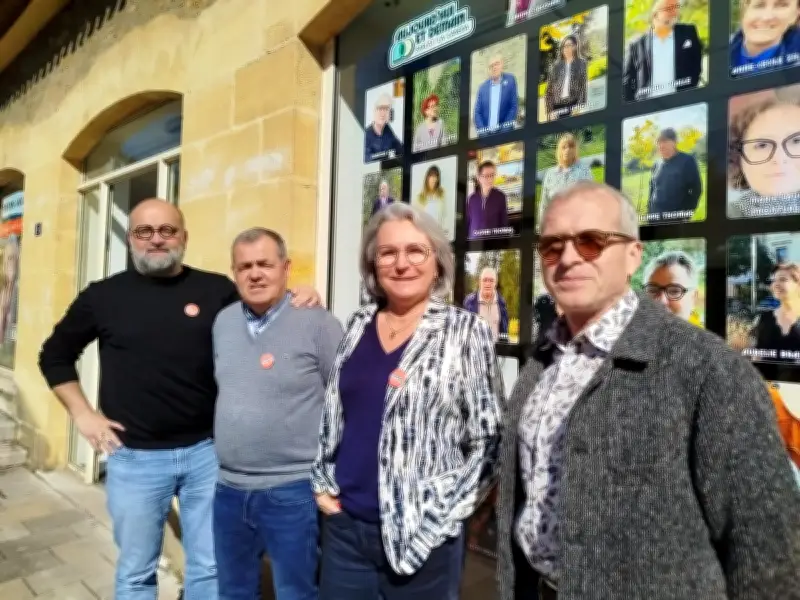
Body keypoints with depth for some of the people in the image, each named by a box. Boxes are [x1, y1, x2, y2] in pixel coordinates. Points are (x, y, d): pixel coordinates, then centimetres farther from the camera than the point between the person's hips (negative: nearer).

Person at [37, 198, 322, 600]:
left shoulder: (218, 290, -1)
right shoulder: (103, 295, 1)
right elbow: (54, 356, 13)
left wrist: (299, 300, -14)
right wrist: (82, 414, 4)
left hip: (206, 450, 0)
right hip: (134, 457, 0)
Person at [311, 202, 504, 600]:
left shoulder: (466, 332, -9)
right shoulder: (358, 326, 4)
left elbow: (489, 439, -8)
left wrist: (444, 512, -9)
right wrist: (322, 484, 6)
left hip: (423, 534, -4)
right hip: (344, 524, 4)